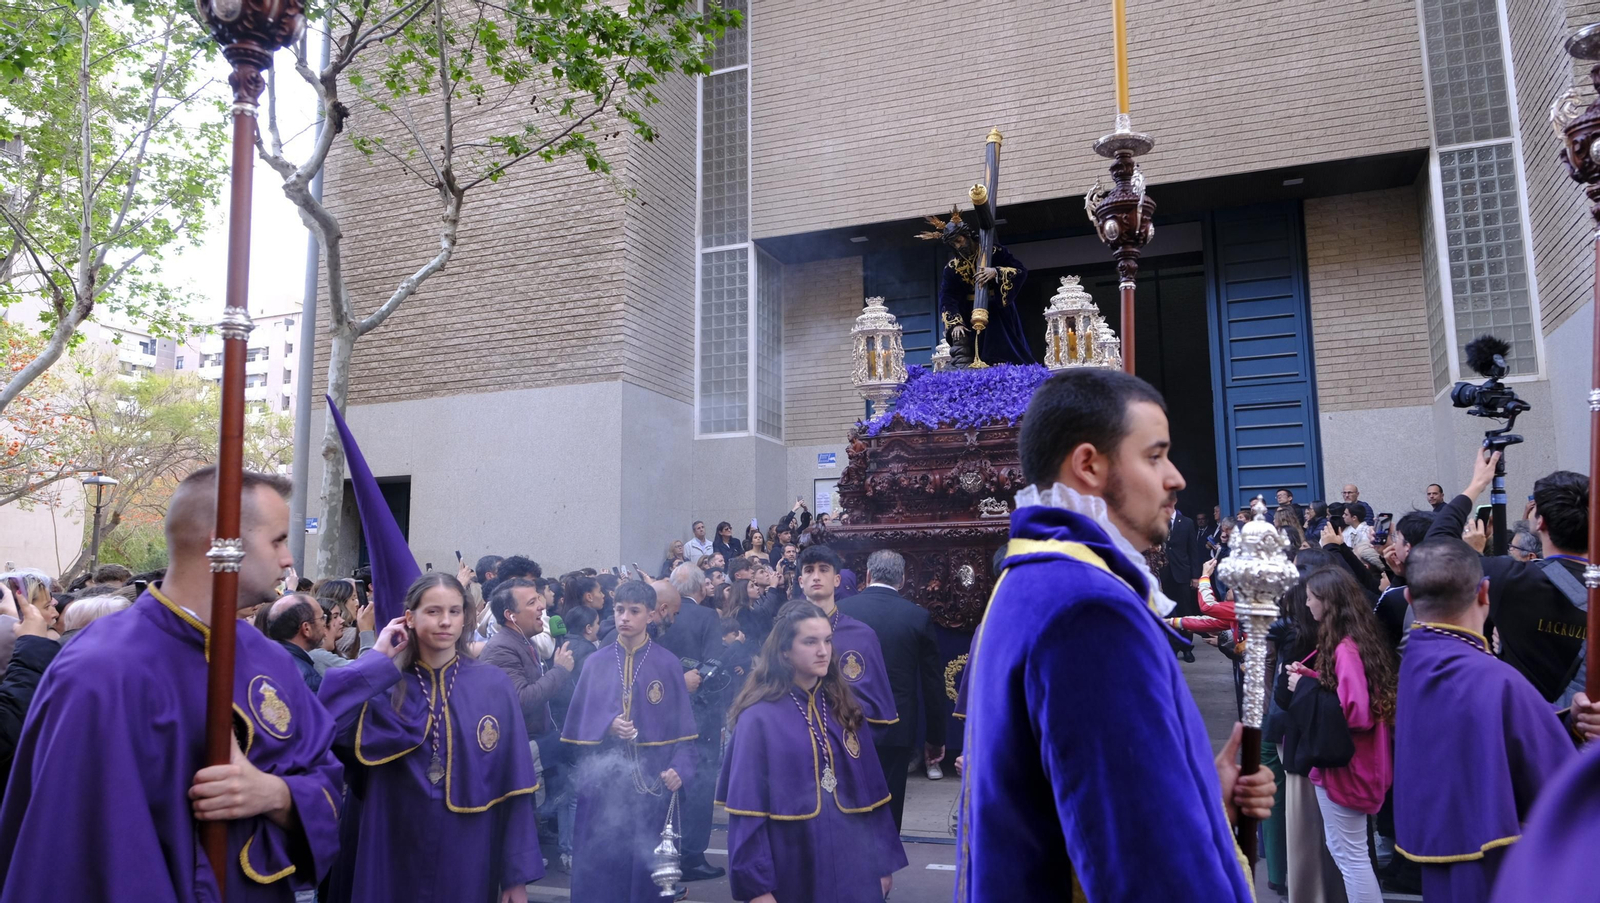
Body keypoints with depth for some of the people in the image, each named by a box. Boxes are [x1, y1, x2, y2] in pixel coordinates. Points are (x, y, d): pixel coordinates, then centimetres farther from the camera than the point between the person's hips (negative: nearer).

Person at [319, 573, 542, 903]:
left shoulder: (493, 685, -3)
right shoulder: (385, 684, 0)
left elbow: (513, 787, -3)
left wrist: (518, 874, -5)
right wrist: (378, 658, -12)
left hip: (468, 859, 0)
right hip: (394, 856, 1)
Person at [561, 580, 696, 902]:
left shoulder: (668, 665, 0)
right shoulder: (595, 663, 3)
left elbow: (682, 727, 0)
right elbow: (578, 723, 4)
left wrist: (679, 768, -14)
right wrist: (606, 726, -15)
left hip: (652, 780, -1)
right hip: (603, 782, 1)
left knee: (647, 863, 5)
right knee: (599, 865, 4)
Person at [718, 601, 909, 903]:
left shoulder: (844, 709, 5)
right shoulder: (759, 718, -10)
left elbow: (871, 792, 8)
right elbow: (747, 811, -9)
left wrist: (884, 861, 7)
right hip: (793, 875, -4)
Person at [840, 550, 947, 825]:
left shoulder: (840, 610, -3)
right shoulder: (918, 616, -4)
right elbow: (933, 683, -1)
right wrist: (935, 737, 8)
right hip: (896, 730, -1)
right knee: (887, 812, 8)